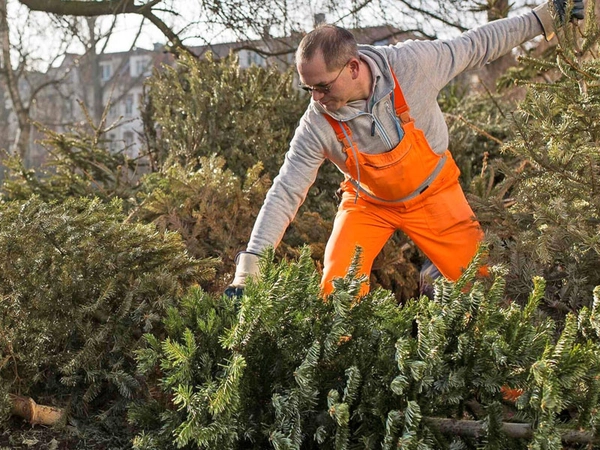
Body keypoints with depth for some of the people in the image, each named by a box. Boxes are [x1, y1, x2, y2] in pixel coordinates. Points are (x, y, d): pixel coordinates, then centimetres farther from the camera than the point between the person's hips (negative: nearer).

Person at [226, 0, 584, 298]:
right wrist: (249, 268, -30)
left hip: (432, 193, 0)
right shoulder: (317, 125, -26)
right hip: (368, 203, 0)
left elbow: (477, 45, -12)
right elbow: (285, 193, -24)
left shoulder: (412, 63, -29)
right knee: (337, 289, -14)